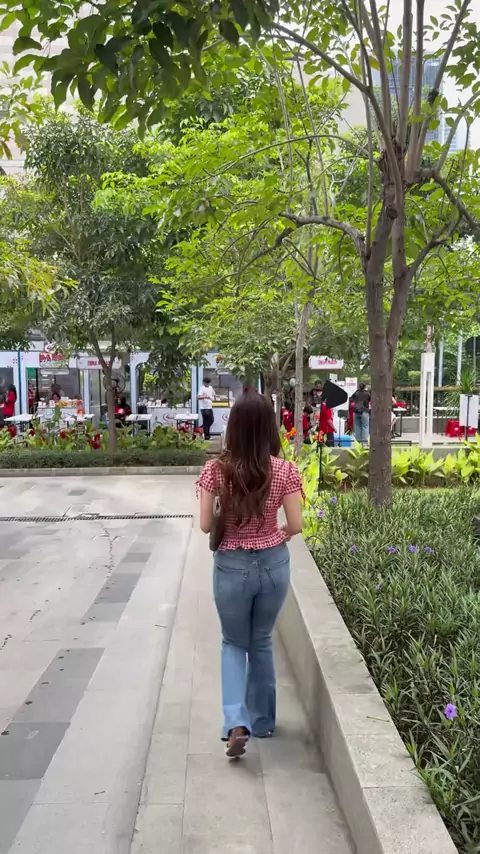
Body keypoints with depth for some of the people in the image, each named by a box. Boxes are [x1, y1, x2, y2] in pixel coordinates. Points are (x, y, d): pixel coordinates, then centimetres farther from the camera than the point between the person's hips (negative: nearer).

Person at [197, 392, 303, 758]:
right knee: (262, 642, 22)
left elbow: (206, 525, -9)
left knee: (234, 643, 20)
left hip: (231, 566, -1)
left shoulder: (217, 470, -11)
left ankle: (236, 723, 4)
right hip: (274, 564, 1)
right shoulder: (285, 470, -11)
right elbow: (295, 525, -9)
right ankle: (262, 720, 36)